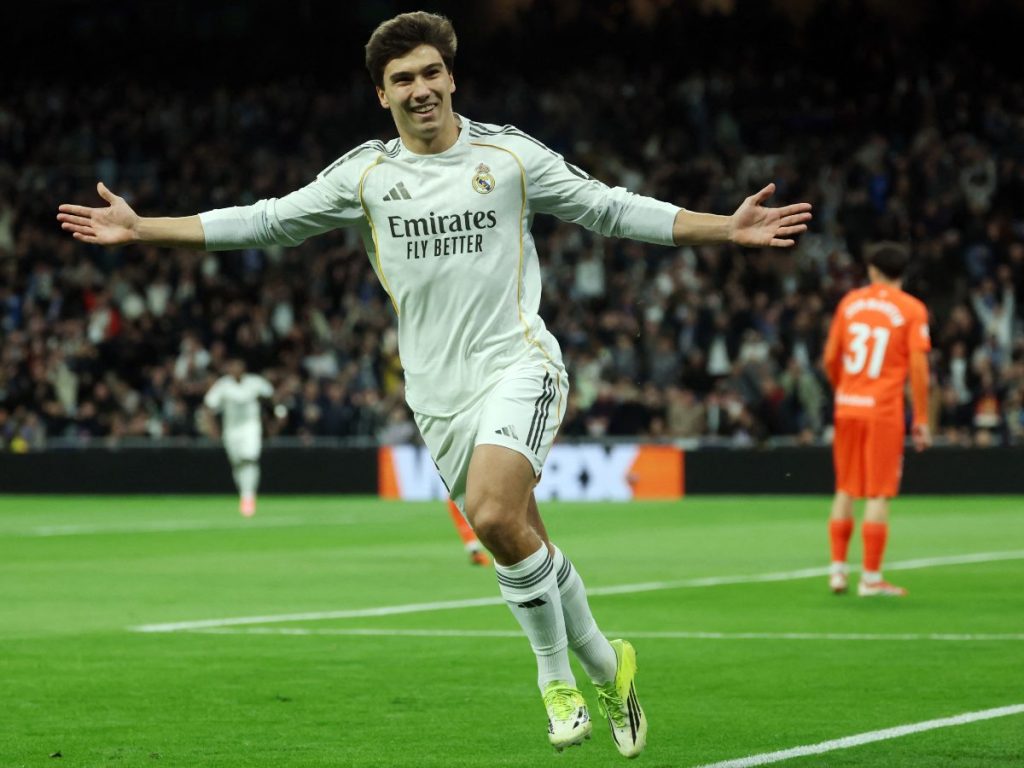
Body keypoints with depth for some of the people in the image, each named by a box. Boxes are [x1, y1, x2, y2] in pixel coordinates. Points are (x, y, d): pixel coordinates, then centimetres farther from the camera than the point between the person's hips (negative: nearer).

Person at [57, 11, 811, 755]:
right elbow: (267, 221, 10)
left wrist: (727, 228, -2)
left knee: (494, 511, -26)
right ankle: (604, 666, 24)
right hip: (439, 393, 3)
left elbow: (613, 210, 6)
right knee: (521, 545, 2)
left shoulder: (510, 155, 1)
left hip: (517, 364, -3)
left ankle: (559, 677, -8)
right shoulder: (365, 173, 6)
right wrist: (142, 229, 6)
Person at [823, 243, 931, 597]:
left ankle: (837, 568, 16)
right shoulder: (912, 309, -3)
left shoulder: (850, 302, 7)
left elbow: (830, 359, 8)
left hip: (847, 407, 4)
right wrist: (921, 419, -4)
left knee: (845, 490, 14)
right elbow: (918, 367, -9)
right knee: (879, 494, -1)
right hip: (885, 409, -4)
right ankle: (871, 577, 0)